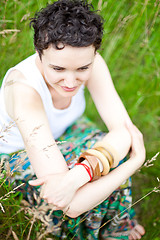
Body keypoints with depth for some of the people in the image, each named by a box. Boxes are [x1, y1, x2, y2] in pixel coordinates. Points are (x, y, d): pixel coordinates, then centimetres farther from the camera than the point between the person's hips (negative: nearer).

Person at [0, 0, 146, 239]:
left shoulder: (90, 61, -26)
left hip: (64, 133, 5)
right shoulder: (24, 90, -42)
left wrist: (79, 174, -47)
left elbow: (124, 129, -30)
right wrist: (136, 159, -39)